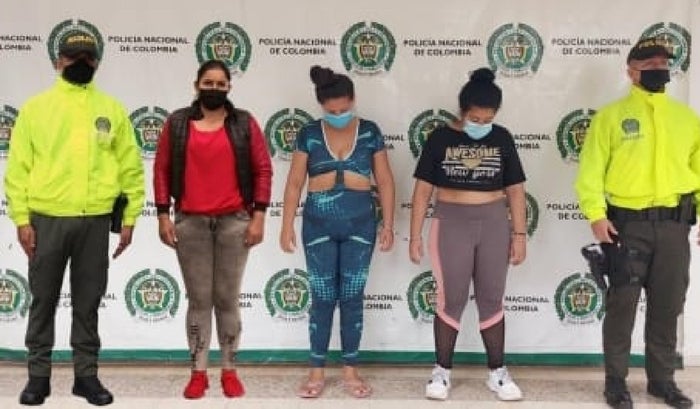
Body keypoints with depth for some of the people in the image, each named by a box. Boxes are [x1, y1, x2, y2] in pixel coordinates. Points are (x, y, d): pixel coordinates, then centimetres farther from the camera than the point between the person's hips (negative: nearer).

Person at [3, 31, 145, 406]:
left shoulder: (112, 109, 7)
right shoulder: (36, 107, 4)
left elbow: (130, 167, 7)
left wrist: (129, 219, 2)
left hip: (95, 221, 1)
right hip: (47, 219, 0)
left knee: (88, 302, 8)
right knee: (43, 300, 8)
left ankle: (86, 374, 18)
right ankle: (38, 374, 19)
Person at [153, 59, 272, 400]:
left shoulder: (244, 123, 3)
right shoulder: (177, 123, 5)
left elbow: (262, 169, 2)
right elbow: (161, 170, 5)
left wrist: (258, 215, -5)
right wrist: (163, 215, -2)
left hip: (234, 221, 0)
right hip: (189, 222, 1)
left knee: (227, 298, 6)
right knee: (198, 300, 5)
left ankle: (229, 371, 16)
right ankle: (198, 372, 14)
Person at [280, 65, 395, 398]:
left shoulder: (370, 132, 2)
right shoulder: (309, 134, 1)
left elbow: (385, 181, 4)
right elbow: (294, 183, 2)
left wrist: (388, 224, 0)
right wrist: (287, 225, -2)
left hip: (360, 224, 0)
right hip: (318, 224, 0)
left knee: (352, 298, 6)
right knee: (322, 298, 4)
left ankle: (350, 371, 18)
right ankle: (317, 372, 16)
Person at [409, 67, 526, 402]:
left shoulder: (502, 139, 2)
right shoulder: (441, 138, -4)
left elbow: (515, 189, 5)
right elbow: (423, 189, -2)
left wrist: (519, 233, 1)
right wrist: (415, 235, -4)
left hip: (494, 224, 2)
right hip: (451, 224, -2)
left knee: (491, 299, 9)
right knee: (451, 300, 3)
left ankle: (497, 372, 19)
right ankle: (442, 371, 15)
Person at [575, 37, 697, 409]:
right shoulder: (611, 115, 1)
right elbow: (591, 171, -4)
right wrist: (596, 215, -15)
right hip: (628, 224, -3)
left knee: (668, 307, 11)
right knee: (622, 305, 2)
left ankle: (662, 379, 25)